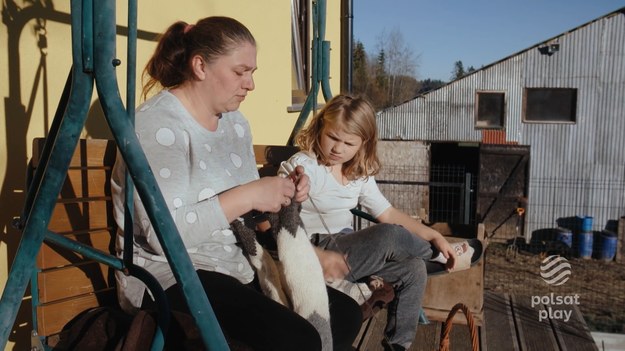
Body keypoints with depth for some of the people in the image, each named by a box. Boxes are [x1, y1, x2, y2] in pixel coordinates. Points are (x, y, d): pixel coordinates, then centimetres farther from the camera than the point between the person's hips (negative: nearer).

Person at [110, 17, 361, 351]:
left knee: (346, 314, 2)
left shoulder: (235, 121, 10)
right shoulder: (156, 123, -16)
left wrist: (283, 192, -4)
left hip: (237, 266, 8)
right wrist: (247, 196, -24)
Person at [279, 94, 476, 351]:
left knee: (413, 269, -8)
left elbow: (388, 214, 12)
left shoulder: (360, 174, 9)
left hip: (347, 251, 8)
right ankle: (438, 254, 8)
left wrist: (435, 236, 2)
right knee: (388, 237, -25)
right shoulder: (300, 167, -14)